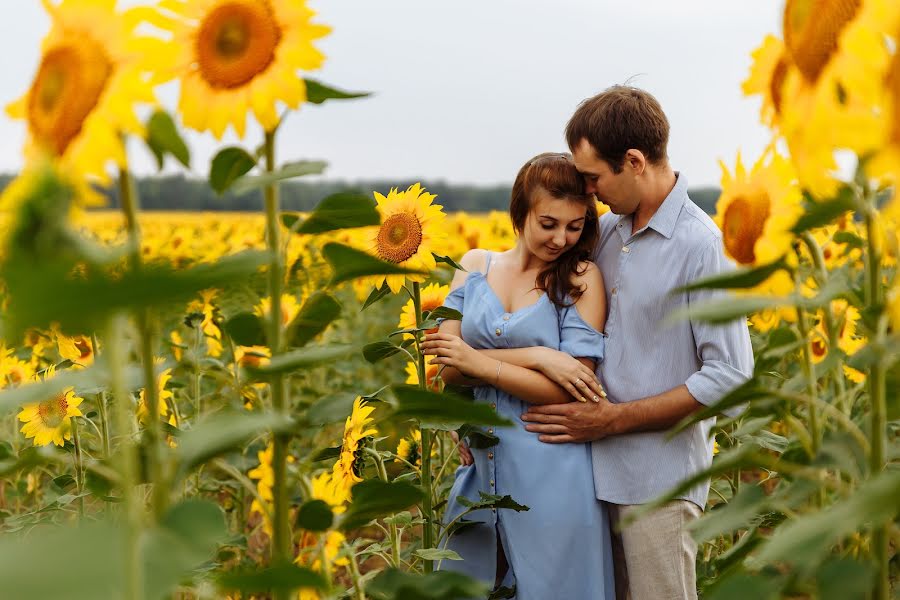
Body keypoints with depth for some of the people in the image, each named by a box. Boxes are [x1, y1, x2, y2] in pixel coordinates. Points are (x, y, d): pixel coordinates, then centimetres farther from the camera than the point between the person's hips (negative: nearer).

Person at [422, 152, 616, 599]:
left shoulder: (583, 279, -5)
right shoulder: (476, 265, 5)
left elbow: (569, 391, -13)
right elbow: (449, 367, -5)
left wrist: (480, 361, -15)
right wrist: (535, 355, -16)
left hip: (551, 477, -4)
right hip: (482, 471, 4)